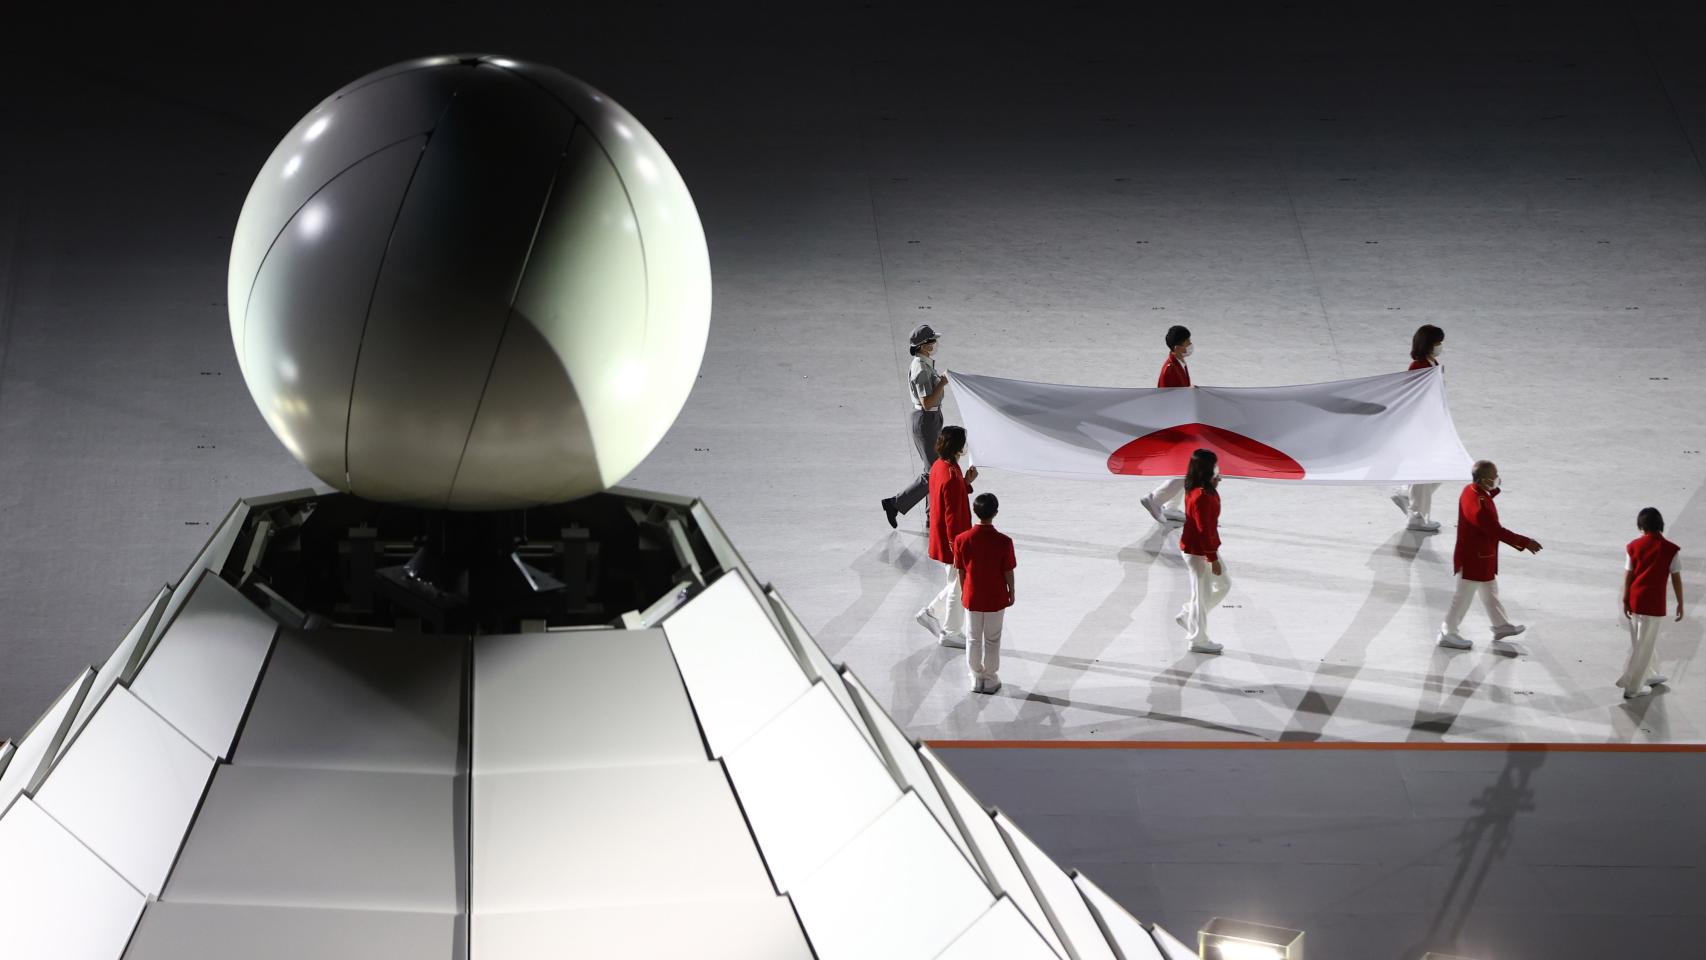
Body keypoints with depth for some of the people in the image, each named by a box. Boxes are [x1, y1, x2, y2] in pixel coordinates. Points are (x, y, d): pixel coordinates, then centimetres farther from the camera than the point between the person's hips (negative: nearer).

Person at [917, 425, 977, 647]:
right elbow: (952, 516, -25)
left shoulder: (938, 466, 2)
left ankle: (929, 613, 29)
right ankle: (950, 633, 22)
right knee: (959, 588, 8)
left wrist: (966, 482, 3)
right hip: (951, 540, -9)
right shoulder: (951, 477, -28)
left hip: (941, 538, 9)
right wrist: (956, 547, -19)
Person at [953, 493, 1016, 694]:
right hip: (996, 599, -1)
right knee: (992, 640, 15)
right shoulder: (1003, 542, -20)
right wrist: (1011, 594, 7)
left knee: (973, 639, 17)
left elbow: (961, 571, -5)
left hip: (972, 598, 1)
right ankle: (990, 679, 25)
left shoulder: (962, 540, -16)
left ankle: (976, 678, 27)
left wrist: (964, 593, 11)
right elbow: (1008, 572, -10)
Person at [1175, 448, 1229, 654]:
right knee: (1201, 593, 3)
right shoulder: (1201, 496, -27)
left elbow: (1212, 508, 20)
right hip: (1198, 551, -10)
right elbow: (1203, 530, -25)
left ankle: (1187, 616, 29)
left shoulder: (1198, 490, 3)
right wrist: (1213, 559, -20)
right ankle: (1198, 641, 16)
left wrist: (1214, 486, 4)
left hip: (1203, 547, 10)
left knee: (1223, 584, 21)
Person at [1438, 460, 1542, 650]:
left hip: (1483, 557, 10)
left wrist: (1493, 491, 1)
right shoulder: (1477, 505, -33)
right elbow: (1497, 532, -32)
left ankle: (1502, 626, 40)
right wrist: (1525, 543, -25)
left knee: (1490, 592, 24)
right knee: (1463, 597, 7)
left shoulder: (1471, 490, -3)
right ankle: (1448, 634, 21)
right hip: (1473, 560, -10)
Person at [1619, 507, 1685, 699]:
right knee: (1644, 645, 5)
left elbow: (1628, 575, -1)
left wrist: (1625, 601, 6)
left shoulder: (1634, 546, -3)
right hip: (1653, 603, -4)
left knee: (1640, 641, 21)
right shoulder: (1670, 549, -10)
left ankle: (1646, 676, 37)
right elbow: (1676, 578, -6)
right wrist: (1680, 603, 4)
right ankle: (1632, 687, 8)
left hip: (1635, 599, 4)